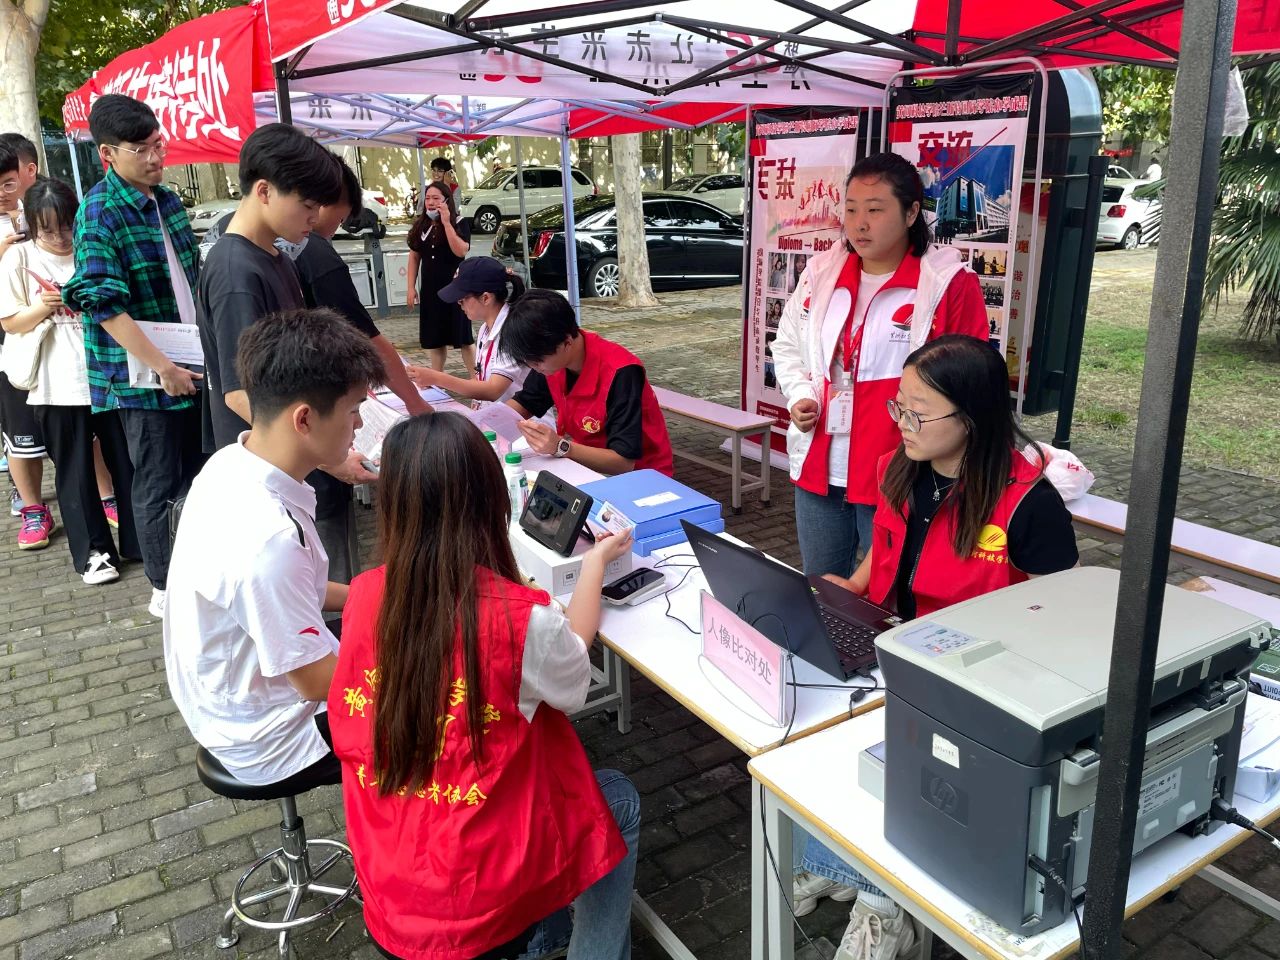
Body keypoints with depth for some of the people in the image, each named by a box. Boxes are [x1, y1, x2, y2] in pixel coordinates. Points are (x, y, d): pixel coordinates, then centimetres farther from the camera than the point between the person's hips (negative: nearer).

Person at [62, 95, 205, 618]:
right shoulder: (99, 213, -13)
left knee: (199, 472, 16)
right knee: (158, 485, 4)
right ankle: (164, 588, 20)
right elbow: (103, 303, -20)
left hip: (190, 367, 7)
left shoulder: (169, 201, 9)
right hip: (144, 376, -7)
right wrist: (162, 367, -22)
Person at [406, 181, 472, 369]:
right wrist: (411, 287, 6)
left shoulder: (460, 224, -5)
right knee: (434, 337, 11)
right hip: (430, 289, 5)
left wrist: (446, 223, -21)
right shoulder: (420, 226, 7)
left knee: (463, 336, -3)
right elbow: (414, 257, 12)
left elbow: (461, 251, -20)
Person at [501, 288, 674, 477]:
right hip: (586, 464, 7)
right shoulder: (551, 357, -8)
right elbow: (524, 404, 10)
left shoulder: (619, 373, -28)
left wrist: (560, 447, -39)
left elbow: (624, 461, -28)